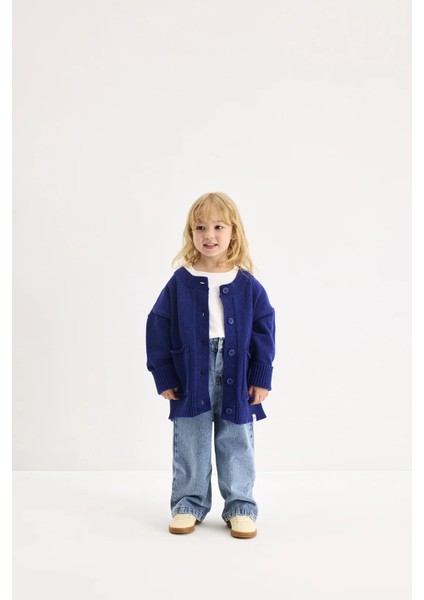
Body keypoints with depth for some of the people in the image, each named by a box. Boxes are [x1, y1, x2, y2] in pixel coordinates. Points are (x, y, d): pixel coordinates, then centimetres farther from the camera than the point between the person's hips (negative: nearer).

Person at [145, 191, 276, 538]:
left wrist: (262, 377, -2)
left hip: (236, 381, 0)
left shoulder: (248, 284, -3)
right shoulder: (180, 282, -4)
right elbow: (158, 328, -1)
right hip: (191, 381, 0)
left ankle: (240, 506, 25)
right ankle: (189, 503, 28)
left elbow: (264, 330, 1)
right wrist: (163, 376, -4)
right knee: (190, 446, 12)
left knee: (237, 446, 11)